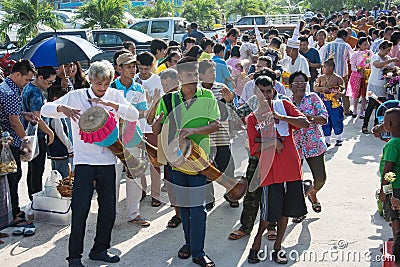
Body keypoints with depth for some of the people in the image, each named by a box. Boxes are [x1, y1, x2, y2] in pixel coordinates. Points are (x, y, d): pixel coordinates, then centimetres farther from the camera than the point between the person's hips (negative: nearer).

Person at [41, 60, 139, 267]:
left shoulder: (114, 96, 5)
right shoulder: (75, 96, -1)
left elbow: (134, 115, -8)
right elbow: (46, 109, -4)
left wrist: (110, 103, -19)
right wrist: (63, 107, -25)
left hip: (107, 160, 3)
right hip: (84, 161, -3)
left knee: (108, 209, 10)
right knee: (80, 210, -2)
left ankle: (99, 250, 28)